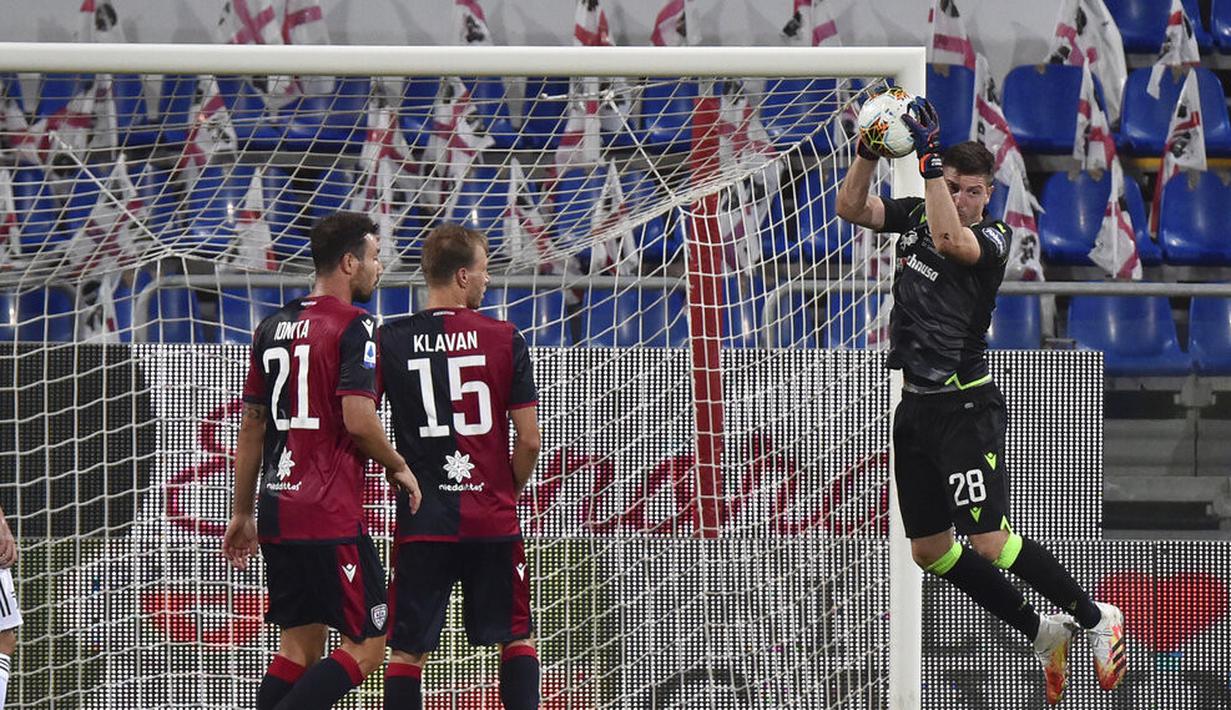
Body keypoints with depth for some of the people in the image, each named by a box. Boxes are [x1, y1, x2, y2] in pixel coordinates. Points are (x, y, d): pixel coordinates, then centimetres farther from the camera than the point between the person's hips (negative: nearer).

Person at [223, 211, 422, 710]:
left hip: (279, 513, 8)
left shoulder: (272, 329, 14)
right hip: (330, 517, -8)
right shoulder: (353, 327, -8)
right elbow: (358, 419, -18)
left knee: (299, 646, 11)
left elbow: (251, 427, 17)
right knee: (366, 647, -4)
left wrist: (241, 514, 23)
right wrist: (397, 467, 0)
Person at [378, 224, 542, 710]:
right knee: (517, 637, 14)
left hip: (421, 521, 0)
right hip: (493, 519, 0)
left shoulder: (390, 341, 0)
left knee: (407, 650, 5)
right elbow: (529, 439, -2)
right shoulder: (504, 339, -2)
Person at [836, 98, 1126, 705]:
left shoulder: (993, 237, -13)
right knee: (930, 551, 12)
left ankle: (1096, 620, 0)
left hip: (966, 407, -8)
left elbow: (949, 239, -33)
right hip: (915, 407, 8)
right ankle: (1042, 633, 23)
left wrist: (930, 158, -35)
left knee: (990, 544, -16)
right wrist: (869, 150, -17)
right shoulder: (915, 216, 6)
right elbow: (851, 207, -1)